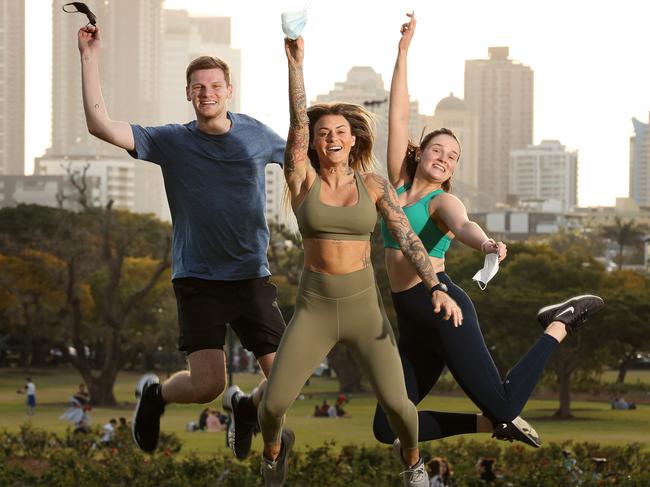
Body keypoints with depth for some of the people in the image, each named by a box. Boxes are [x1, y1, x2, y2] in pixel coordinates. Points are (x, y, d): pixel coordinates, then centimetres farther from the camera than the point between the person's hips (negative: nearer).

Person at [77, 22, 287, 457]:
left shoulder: (255, 135, 4)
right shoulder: (172, 142, -2)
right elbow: (101, 125, -12)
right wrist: (90, 58, -14)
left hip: (253, 278, 2)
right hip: (199, 281, -2)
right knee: (207, 385, -15)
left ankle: (247, 408, 30)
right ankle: (156, 394, 21)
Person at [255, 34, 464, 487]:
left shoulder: (375, 186, 0)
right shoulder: (302, 180, -4)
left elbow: (408, 238, -5)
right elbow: (298, 122, -17)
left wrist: (438, 288, -19)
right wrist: (296, 62, -28)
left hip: (365, 306, 0)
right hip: (314, 309, 0)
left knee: (396, 404, -10)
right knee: (273, 405, -9)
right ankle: (275, 448, 29)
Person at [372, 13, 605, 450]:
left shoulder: (443, 202, -1)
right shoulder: (398, 185, 14)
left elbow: (464, 225, -24)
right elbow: (398, 115, 12)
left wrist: (486, 244, -48)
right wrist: (404, 49, 8)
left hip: (442, 307, -6)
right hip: (412, 322, 6)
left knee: (504, 405, -16)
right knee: (388, 428, -2)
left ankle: (558, 327, 9)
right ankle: (491, 424, 13)